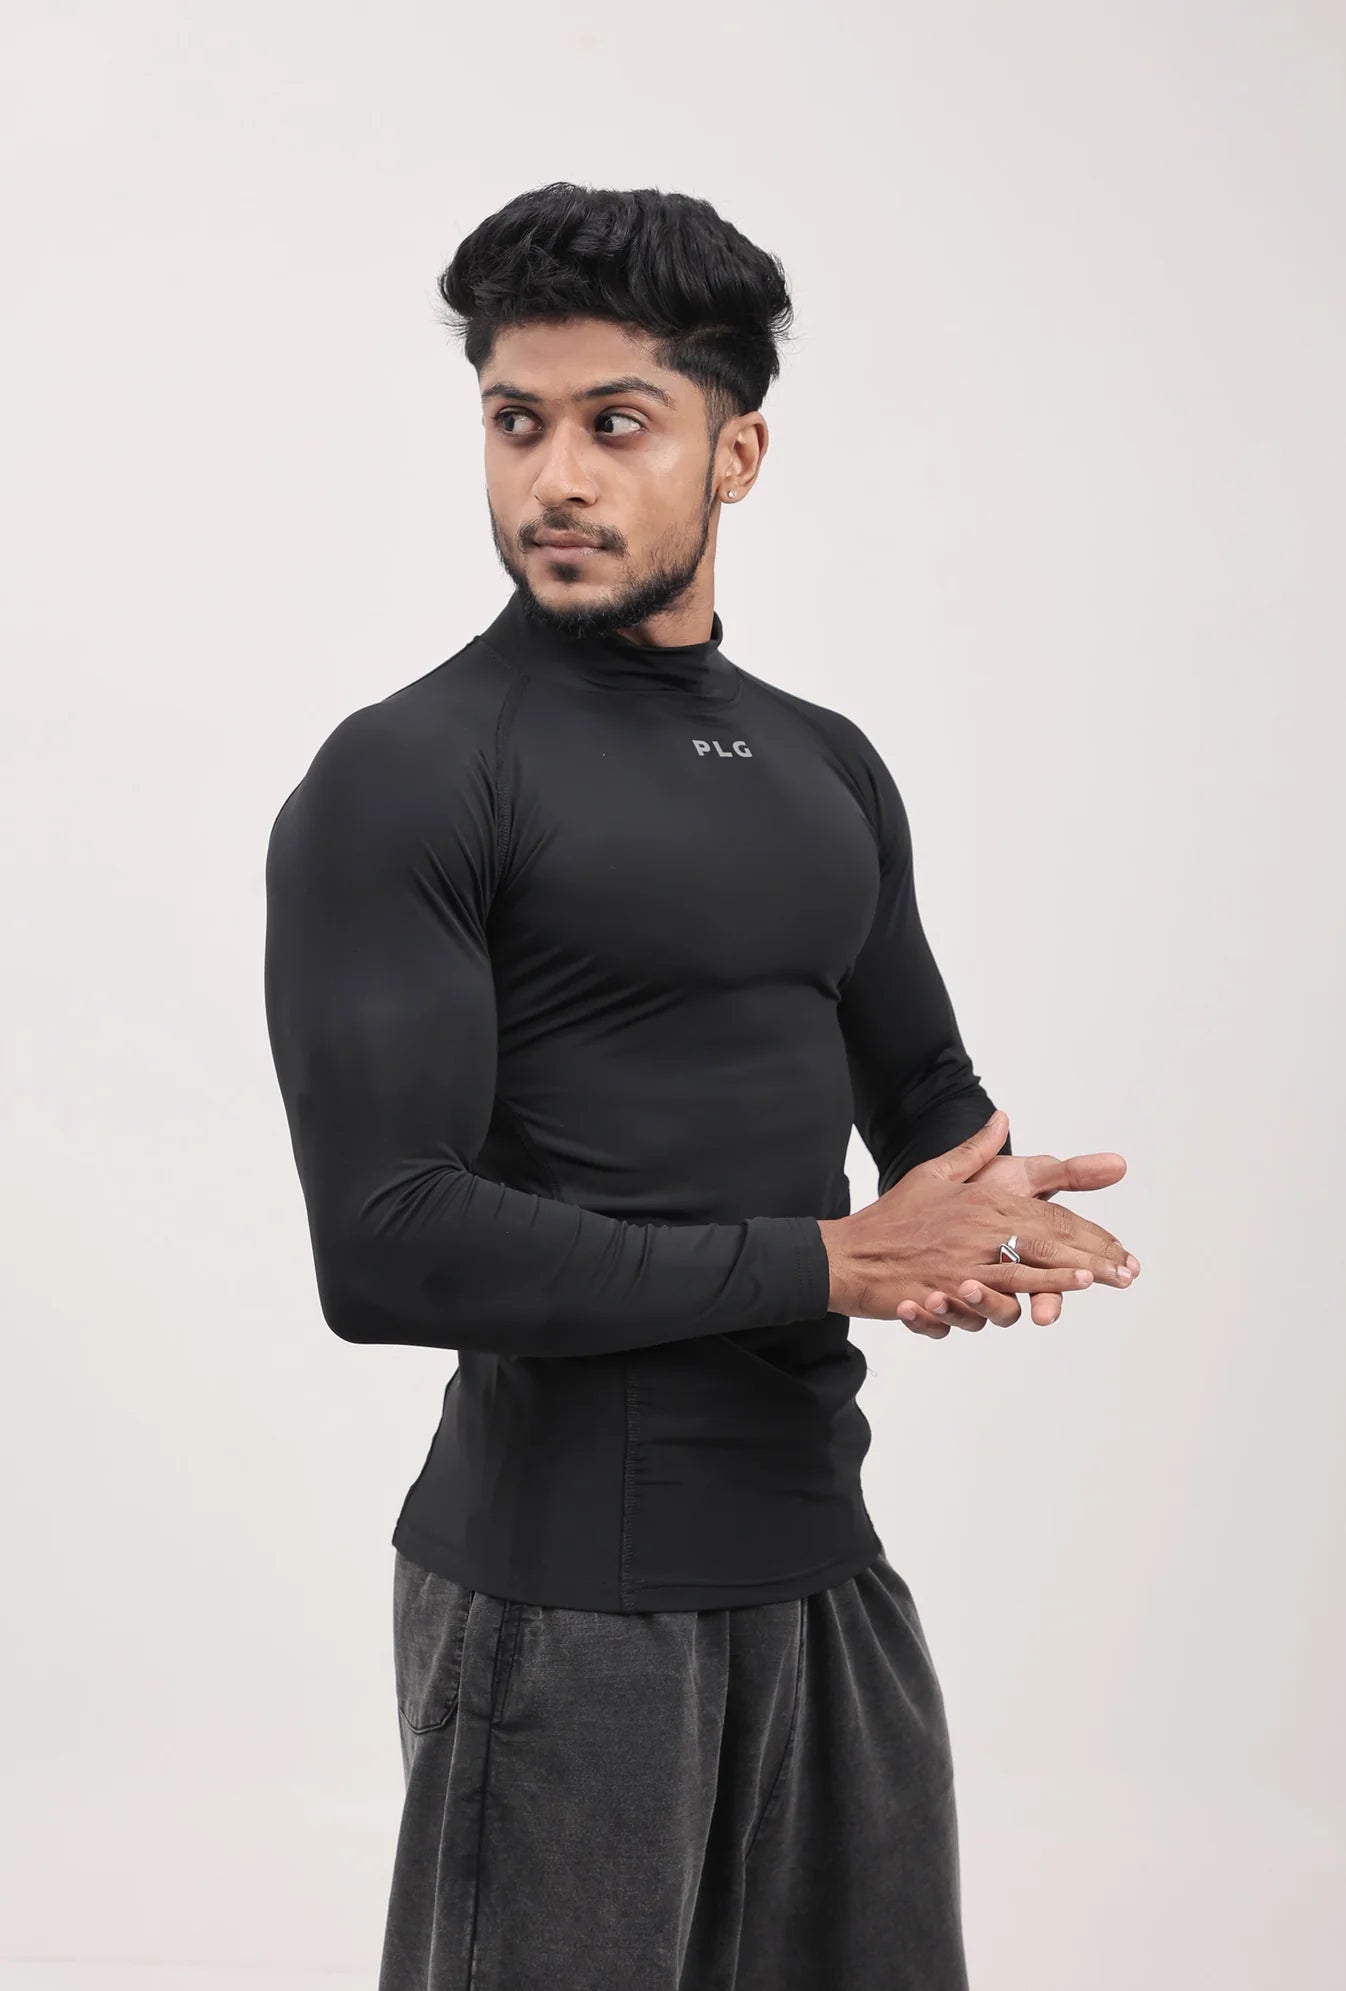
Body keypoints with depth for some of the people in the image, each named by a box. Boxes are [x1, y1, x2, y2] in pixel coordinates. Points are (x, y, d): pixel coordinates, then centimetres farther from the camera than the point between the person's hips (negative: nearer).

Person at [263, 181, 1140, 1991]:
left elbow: (925, 1095, 20)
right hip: (564, 1586, -6)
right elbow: (388, 1247, -21)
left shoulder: (828, 770, 11)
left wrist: (995, 1221, -5)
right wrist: (827, 1264, -17)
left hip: (824, 1551, 7)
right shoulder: (405, 779, -12)